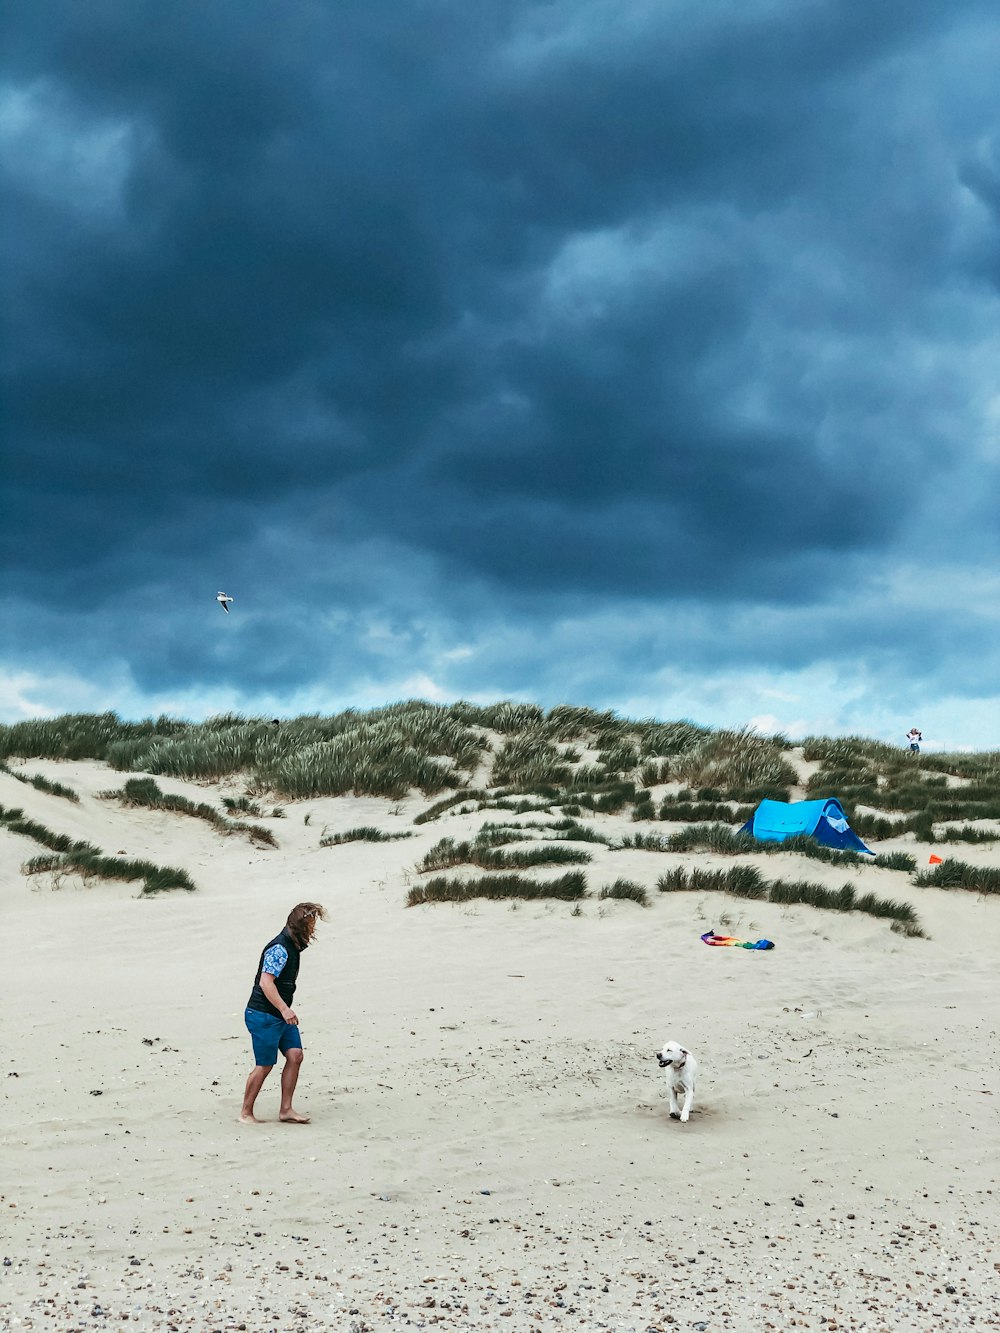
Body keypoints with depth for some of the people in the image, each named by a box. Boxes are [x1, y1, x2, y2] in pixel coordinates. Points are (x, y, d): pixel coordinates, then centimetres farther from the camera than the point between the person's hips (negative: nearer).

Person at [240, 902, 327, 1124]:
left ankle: (286, 1110, 4)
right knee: (264, 1065, -3)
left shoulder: (293, 947, 11)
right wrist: (284, 1009, -33)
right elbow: (265, 982, -27)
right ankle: (246, 1113, 9)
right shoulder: (279, 948, -20)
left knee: (295, 1055, 0)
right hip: (263, 1016, -9)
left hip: (281, 1015, 9)